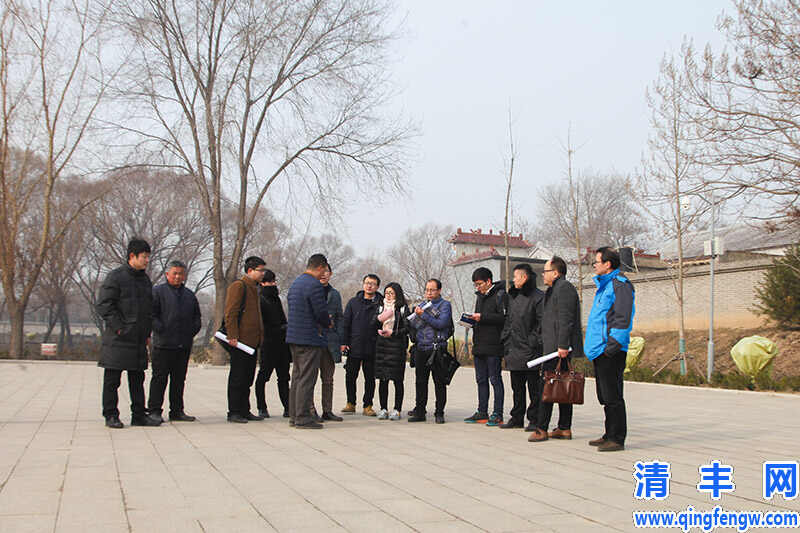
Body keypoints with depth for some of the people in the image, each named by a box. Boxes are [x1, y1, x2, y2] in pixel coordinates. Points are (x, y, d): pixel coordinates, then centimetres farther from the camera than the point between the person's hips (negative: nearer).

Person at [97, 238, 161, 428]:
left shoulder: (145, 279, 15)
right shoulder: (115, 276, -7)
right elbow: (103, 305, -12)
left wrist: (147, 333, 14)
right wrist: (118, 327, -15)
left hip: (139, 340, 7)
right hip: (118, 339, -7)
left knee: (138, 379, 10)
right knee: (112, 379, 1)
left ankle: (139, 415, 17)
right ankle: (110, 416, 9)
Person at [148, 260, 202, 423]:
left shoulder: (190, 295, 18)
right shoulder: (157, 291, 1)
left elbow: (197, 317, 21)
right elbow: (151, 315, -6)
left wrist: (191, 332, 7)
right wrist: (162, 331, -13)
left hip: (184, 345, 5)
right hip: (163, 344, -5)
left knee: (179, 379, 9)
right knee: (159, 378, -2)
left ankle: (177, 411, 16)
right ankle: (154, 411, 5)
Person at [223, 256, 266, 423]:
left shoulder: (254, 288, 20)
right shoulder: (238, 286, -9)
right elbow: (230, 313, -16)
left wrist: (259, 338, 20)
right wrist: (232, 336, -22)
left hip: (252, 342, 9)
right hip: (240, 341, -9)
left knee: (247, 379, 12)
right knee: (237, 378, -3)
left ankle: (244, 411, 19)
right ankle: (233, 413, 3)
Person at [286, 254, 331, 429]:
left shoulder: (295, 283, 16)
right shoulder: (314, 285, -15)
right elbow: (322, 312, -18)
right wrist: (327, 324, 5)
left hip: (293, 336, 10)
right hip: (310, 339, -9)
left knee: (297, 377, 14)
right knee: (307, 378, -6)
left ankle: (294, 415, 18)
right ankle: (302, 418, -5)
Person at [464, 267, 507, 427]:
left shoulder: (500, 295, -7)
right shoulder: (480, 296, 19)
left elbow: (504, 317, -17)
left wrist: (482, 317, -18)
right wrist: (472, 320, 5)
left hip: (493, 346, -8)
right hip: (479, 345, 8)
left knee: (495, 379, -3)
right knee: (481, 380, 11)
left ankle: (498, 414, 3)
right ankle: (482, 413, 18)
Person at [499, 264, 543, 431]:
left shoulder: (538, 297, -8)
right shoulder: (513, 296, 17)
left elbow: (541, 323, -13)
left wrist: (533, 342, -17)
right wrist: (506, 340, 12)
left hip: (530, 351, -8)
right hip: (514, 351, 8)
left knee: (533, 387, 0)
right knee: (517, 387, 14)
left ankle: (534, 419, 6)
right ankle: (517, 418, 21)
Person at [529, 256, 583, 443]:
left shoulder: (564, 288, -11)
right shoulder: (555, 289, 22)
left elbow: (565, 320, -19)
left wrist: (562, 345, -23)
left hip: (558, 349, -11)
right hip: (556, 348, 11)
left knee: (545, 386, -10)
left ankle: (541, 429, -8)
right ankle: (564, 428, 15)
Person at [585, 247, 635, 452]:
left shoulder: (620, 285, -11)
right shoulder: (604, 285, 19)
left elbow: (623, 318, -18)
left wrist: (613, 345, -21)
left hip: (611, 352, -10)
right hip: (601, 350, 10)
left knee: (613, 397, -5)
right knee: (605, 396, 15)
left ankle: (617, 439, 1)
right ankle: (610, 435, 24)